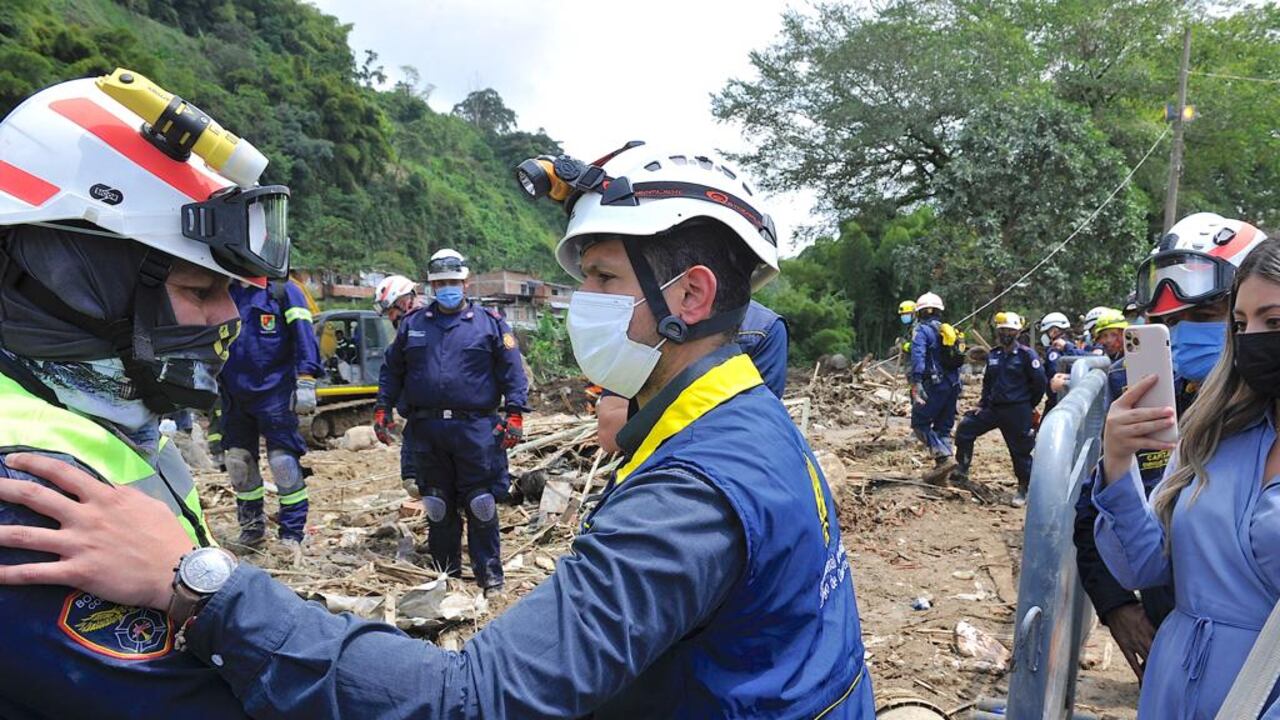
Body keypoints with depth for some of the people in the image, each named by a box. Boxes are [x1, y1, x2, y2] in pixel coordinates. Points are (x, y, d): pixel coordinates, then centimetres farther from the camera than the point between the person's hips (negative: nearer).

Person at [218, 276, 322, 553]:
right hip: (234, 395, 6)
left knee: (284, 462, -6)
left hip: (275, 392, -6)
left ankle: (292, 534, 4)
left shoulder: (283, 290, -3)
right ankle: (252, 528, 26)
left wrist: (305, 382, -17)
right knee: (237, 463, 10)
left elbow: (304, 336, -10)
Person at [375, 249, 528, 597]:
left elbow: (513, 371, 1)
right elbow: (392, 370, 19)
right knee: (437, 506, 11)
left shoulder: (490, 322, 4)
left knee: (481, 505, -2)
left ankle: (490, 575, 9)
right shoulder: (412, 324, 13)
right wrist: (383, 408, 11)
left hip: (476, 428, -3)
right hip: (427, 430, 3)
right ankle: (445, 572, 24)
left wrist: (515, 414, -7)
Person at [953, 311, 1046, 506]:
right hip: (993, 408, 6)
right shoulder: (993, 355, 10)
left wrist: (1029, 406, 0)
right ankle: (962, 469, 16)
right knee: (965, 429, 2)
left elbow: (1039, 382, -8)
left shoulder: (1026, 355, -10)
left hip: (1017, 412, -6)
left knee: (1020, 450, 1)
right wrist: (982, 404, 11)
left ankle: (1024, 489, 16)